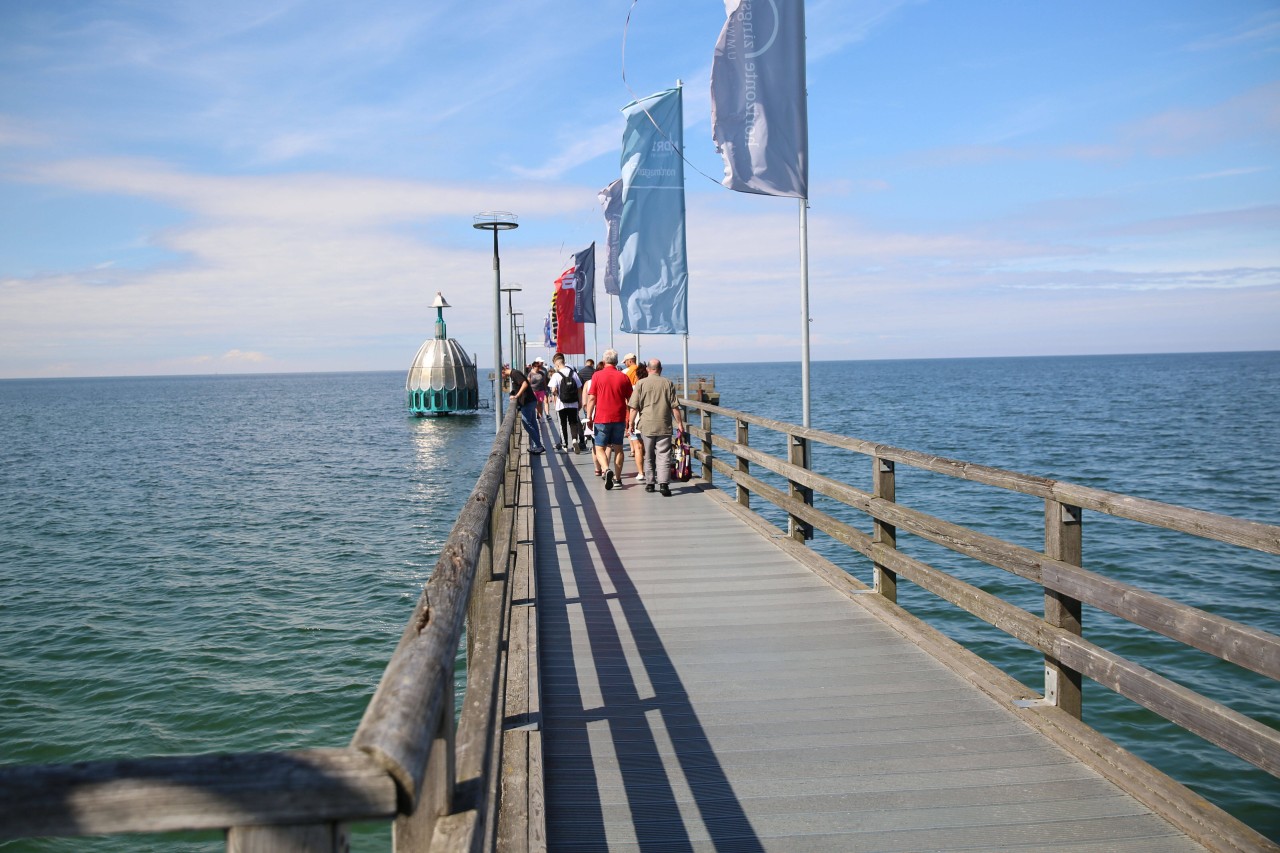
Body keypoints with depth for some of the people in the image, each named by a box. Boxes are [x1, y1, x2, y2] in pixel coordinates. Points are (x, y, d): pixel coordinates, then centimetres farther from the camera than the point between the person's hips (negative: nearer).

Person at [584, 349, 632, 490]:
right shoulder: (623, 377, 3)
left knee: (600, 448, 4)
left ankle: (606, 470, -20)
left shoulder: (597, 375, -4)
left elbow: (591, 398, -7)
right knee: (618, 448, 10)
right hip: (619, 418, 2)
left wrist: (589, 417, -1)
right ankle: (617, 478, 11)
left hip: (602, 418, -2)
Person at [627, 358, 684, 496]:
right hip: (664, 426, 0)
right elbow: (674, 407, 2)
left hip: (646, 425, 0)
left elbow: (633, 407, -2)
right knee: (663, 456, -2)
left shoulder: (641, 383, -1)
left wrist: (631, 423, 7)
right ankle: (664, 483, -15)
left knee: (648, 456, 13)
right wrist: (679, 423, 10)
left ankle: (650, 483, 19)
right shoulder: (668, 383, 2)